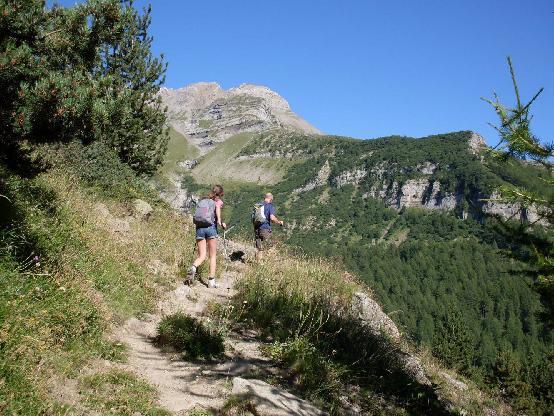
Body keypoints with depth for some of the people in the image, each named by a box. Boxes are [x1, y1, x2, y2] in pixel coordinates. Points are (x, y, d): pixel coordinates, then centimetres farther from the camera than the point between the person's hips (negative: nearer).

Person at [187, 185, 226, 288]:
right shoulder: (218, 201, 9)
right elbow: (217, 207, -15)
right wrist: (220, 221, -19)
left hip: (199, 227, 4)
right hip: (211, 227, -4)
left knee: (201, 256, 6)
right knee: (213, 256, 7)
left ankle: (193, 267, -26)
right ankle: (211, 281, 5)